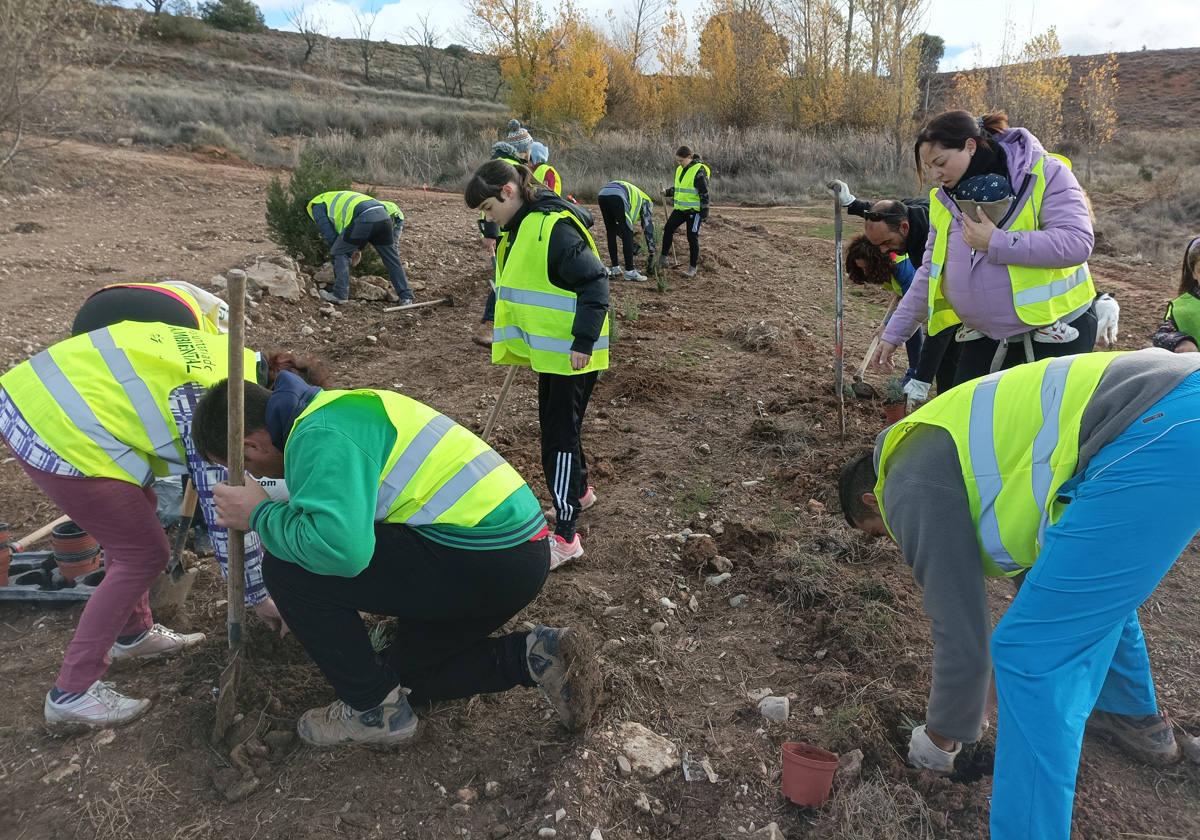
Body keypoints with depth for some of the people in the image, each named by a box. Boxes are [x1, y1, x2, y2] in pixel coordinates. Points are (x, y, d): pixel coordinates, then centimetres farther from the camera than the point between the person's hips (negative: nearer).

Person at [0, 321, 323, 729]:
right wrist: (259, 596, 3)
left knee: (132, 516, 24)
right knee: (143, 555, 3)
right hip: (59, 434, -10)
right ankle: (71, 692, 12)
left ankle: (133, 633, 40)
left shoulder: (229, 357, 11)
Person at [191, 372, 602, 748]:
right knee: (404, 674, 26)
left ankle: (373, 710, 5)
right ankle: (534, 656, 13)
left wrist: (260, 514, -12)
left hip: (486, 558, -11)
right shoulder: (336, 409, 17)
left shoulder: (320, 435, -15)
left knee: (287, 568, -8)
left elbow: (339, 547, -31)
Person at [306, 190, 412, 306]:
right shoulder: (338, 198, 43)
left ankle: (340, 295, 8)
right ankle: (406, 297, 17)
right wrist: (358, 249, 33)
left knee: (339, 253, 10)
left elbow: (329, 234, 15)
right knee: (392, 258, 16)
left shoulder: (317, 206, 22)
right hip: (384, 216, 7)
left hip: (364, 218, -7)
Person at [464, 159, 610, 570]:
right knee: (555, 425, 21)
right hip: (549, 350, 10)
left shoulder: (555, 227, -21)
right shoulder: (520, 229, 10)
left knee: (560, 434, -6)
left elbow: (594, 282, -22)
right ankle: (579, 492, 43)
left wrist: (583, 342, -24)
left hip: (571, 352, -10)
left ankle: (565, 535, 2)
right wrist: (517, 342, 20)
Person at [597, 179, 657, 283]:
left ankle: (615, 268, 23)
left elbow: (620, 227, 41)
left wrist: (632, 244, 42)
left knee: (611, 234, 19)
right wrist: (651, 253, 23)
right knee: (627, 235, 2)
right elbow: (648, 227, 20)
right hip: (616, 196, -7)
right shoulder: (646, 201, 27)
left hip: (602, 194, 7)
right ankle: (630, 271, 3)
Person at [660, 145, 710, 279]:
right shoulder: (680, 169, 10)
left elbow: (704, 193, -14)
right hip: (680, 208, 7)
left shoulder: (699, 171, -14)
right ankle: (663, 258, 12)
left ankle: (692, 268, 8)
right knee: (668, 229, 1)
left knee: (692, 237, -2)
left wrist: (704, 212, -16)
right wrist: (667, 192, 5)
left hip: (694, 210, -7)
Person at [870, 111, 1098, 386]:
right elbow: (930, 272, 10)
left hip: (1055, 330, -5)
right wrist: (895, 332, 8)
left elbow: (1077, 242, -24)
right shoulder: (945, 200, 4)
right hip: (985, 336, 5)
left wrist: (996, 243, -25)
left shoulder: (1045, 173, -13)